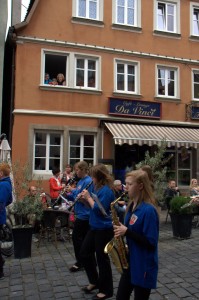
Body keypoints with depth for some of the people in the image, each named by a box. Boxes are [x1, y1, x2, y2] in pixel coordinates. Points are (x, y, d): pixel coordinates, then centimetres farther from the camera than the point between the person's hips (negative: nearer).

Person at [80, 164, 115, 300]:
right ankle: (94, 281, 34)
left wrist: (88, 197, -17)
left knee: (102, 258, 3)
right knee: (85, 252, 17)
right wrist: (85, 198, -4)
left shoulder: (106, 190, -21)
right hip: (95, 227, 10)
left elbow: (99, 209, -25)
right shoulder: (98, 188, 7)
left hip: (104, 229, -10)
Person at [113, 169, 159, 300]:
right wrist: (121, 230, -2)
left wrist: (126, 232, -24)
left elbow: (151, 242, -24)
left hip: (143, 267, -8)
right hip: (130, 262, 8)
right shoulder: (132, 206, 4)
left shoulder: (148, 210, -22)